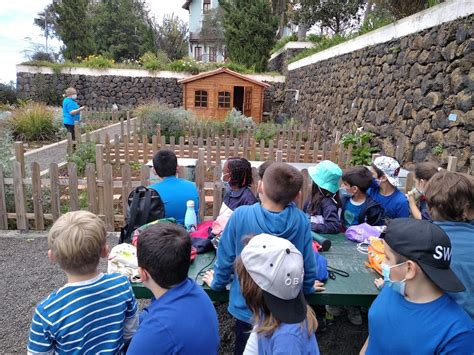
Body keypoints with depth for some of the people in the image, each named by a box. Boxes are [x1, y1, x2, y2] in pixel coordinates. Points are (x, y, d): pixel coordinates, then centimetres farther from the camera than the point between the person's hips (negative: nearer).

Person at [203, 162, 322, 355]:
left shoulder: (241, 215, -23)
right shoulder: (301, 220, -18)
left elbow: (226, 257, -11)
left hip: (247, 308, -1)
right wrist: (307, 287, 15)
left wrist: (217, 282, 9)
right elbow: (307, 263, -6)